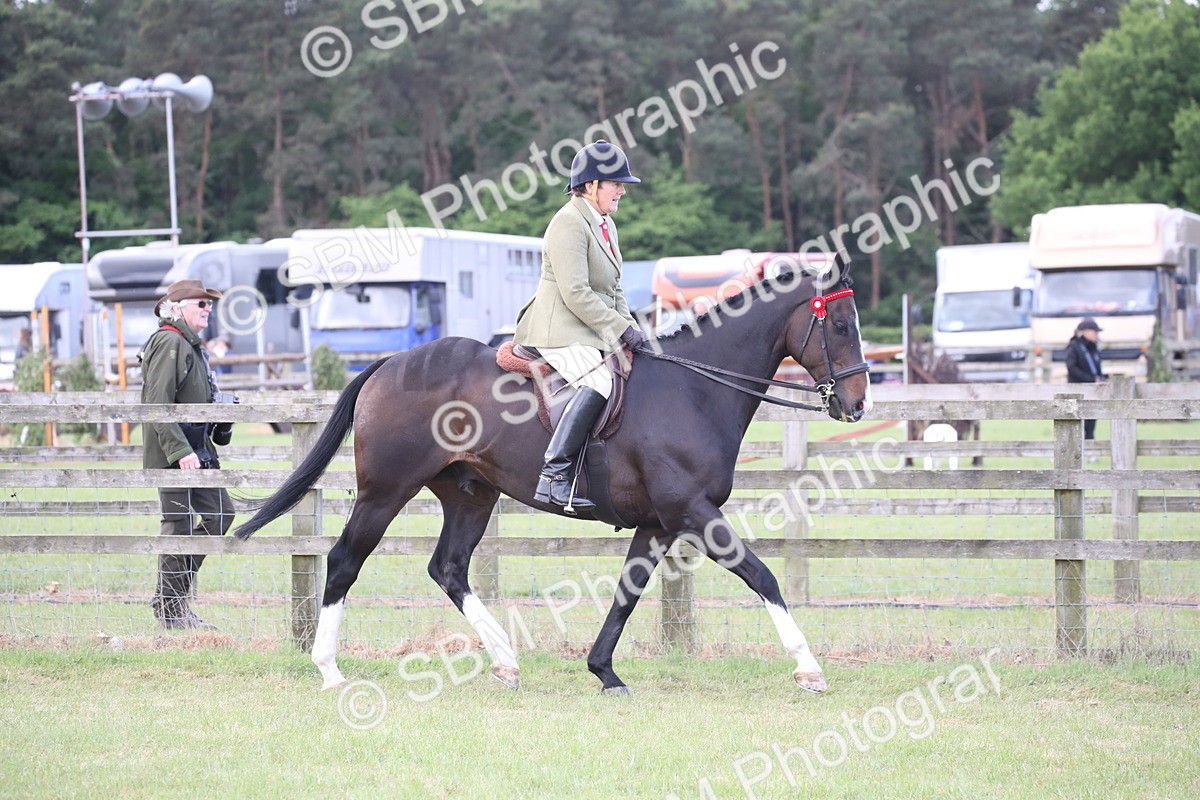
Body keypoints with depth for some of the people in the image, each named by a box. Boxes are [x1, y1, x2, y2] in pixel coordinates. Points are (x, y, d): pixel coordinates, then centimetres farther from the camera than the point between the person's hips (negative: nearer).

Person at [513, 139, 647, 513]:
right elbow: (575, 293, -21)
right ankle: (554, 475, -35)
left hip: (592, 331, 10)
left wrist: (629, 328, 7)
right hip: (560, 330, -10)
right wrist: (621, 330, -20)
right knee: (599, 381, -31)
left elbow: (614, 290, 23)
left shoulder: (605, 224, 18)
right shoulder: (570, 224, -14)